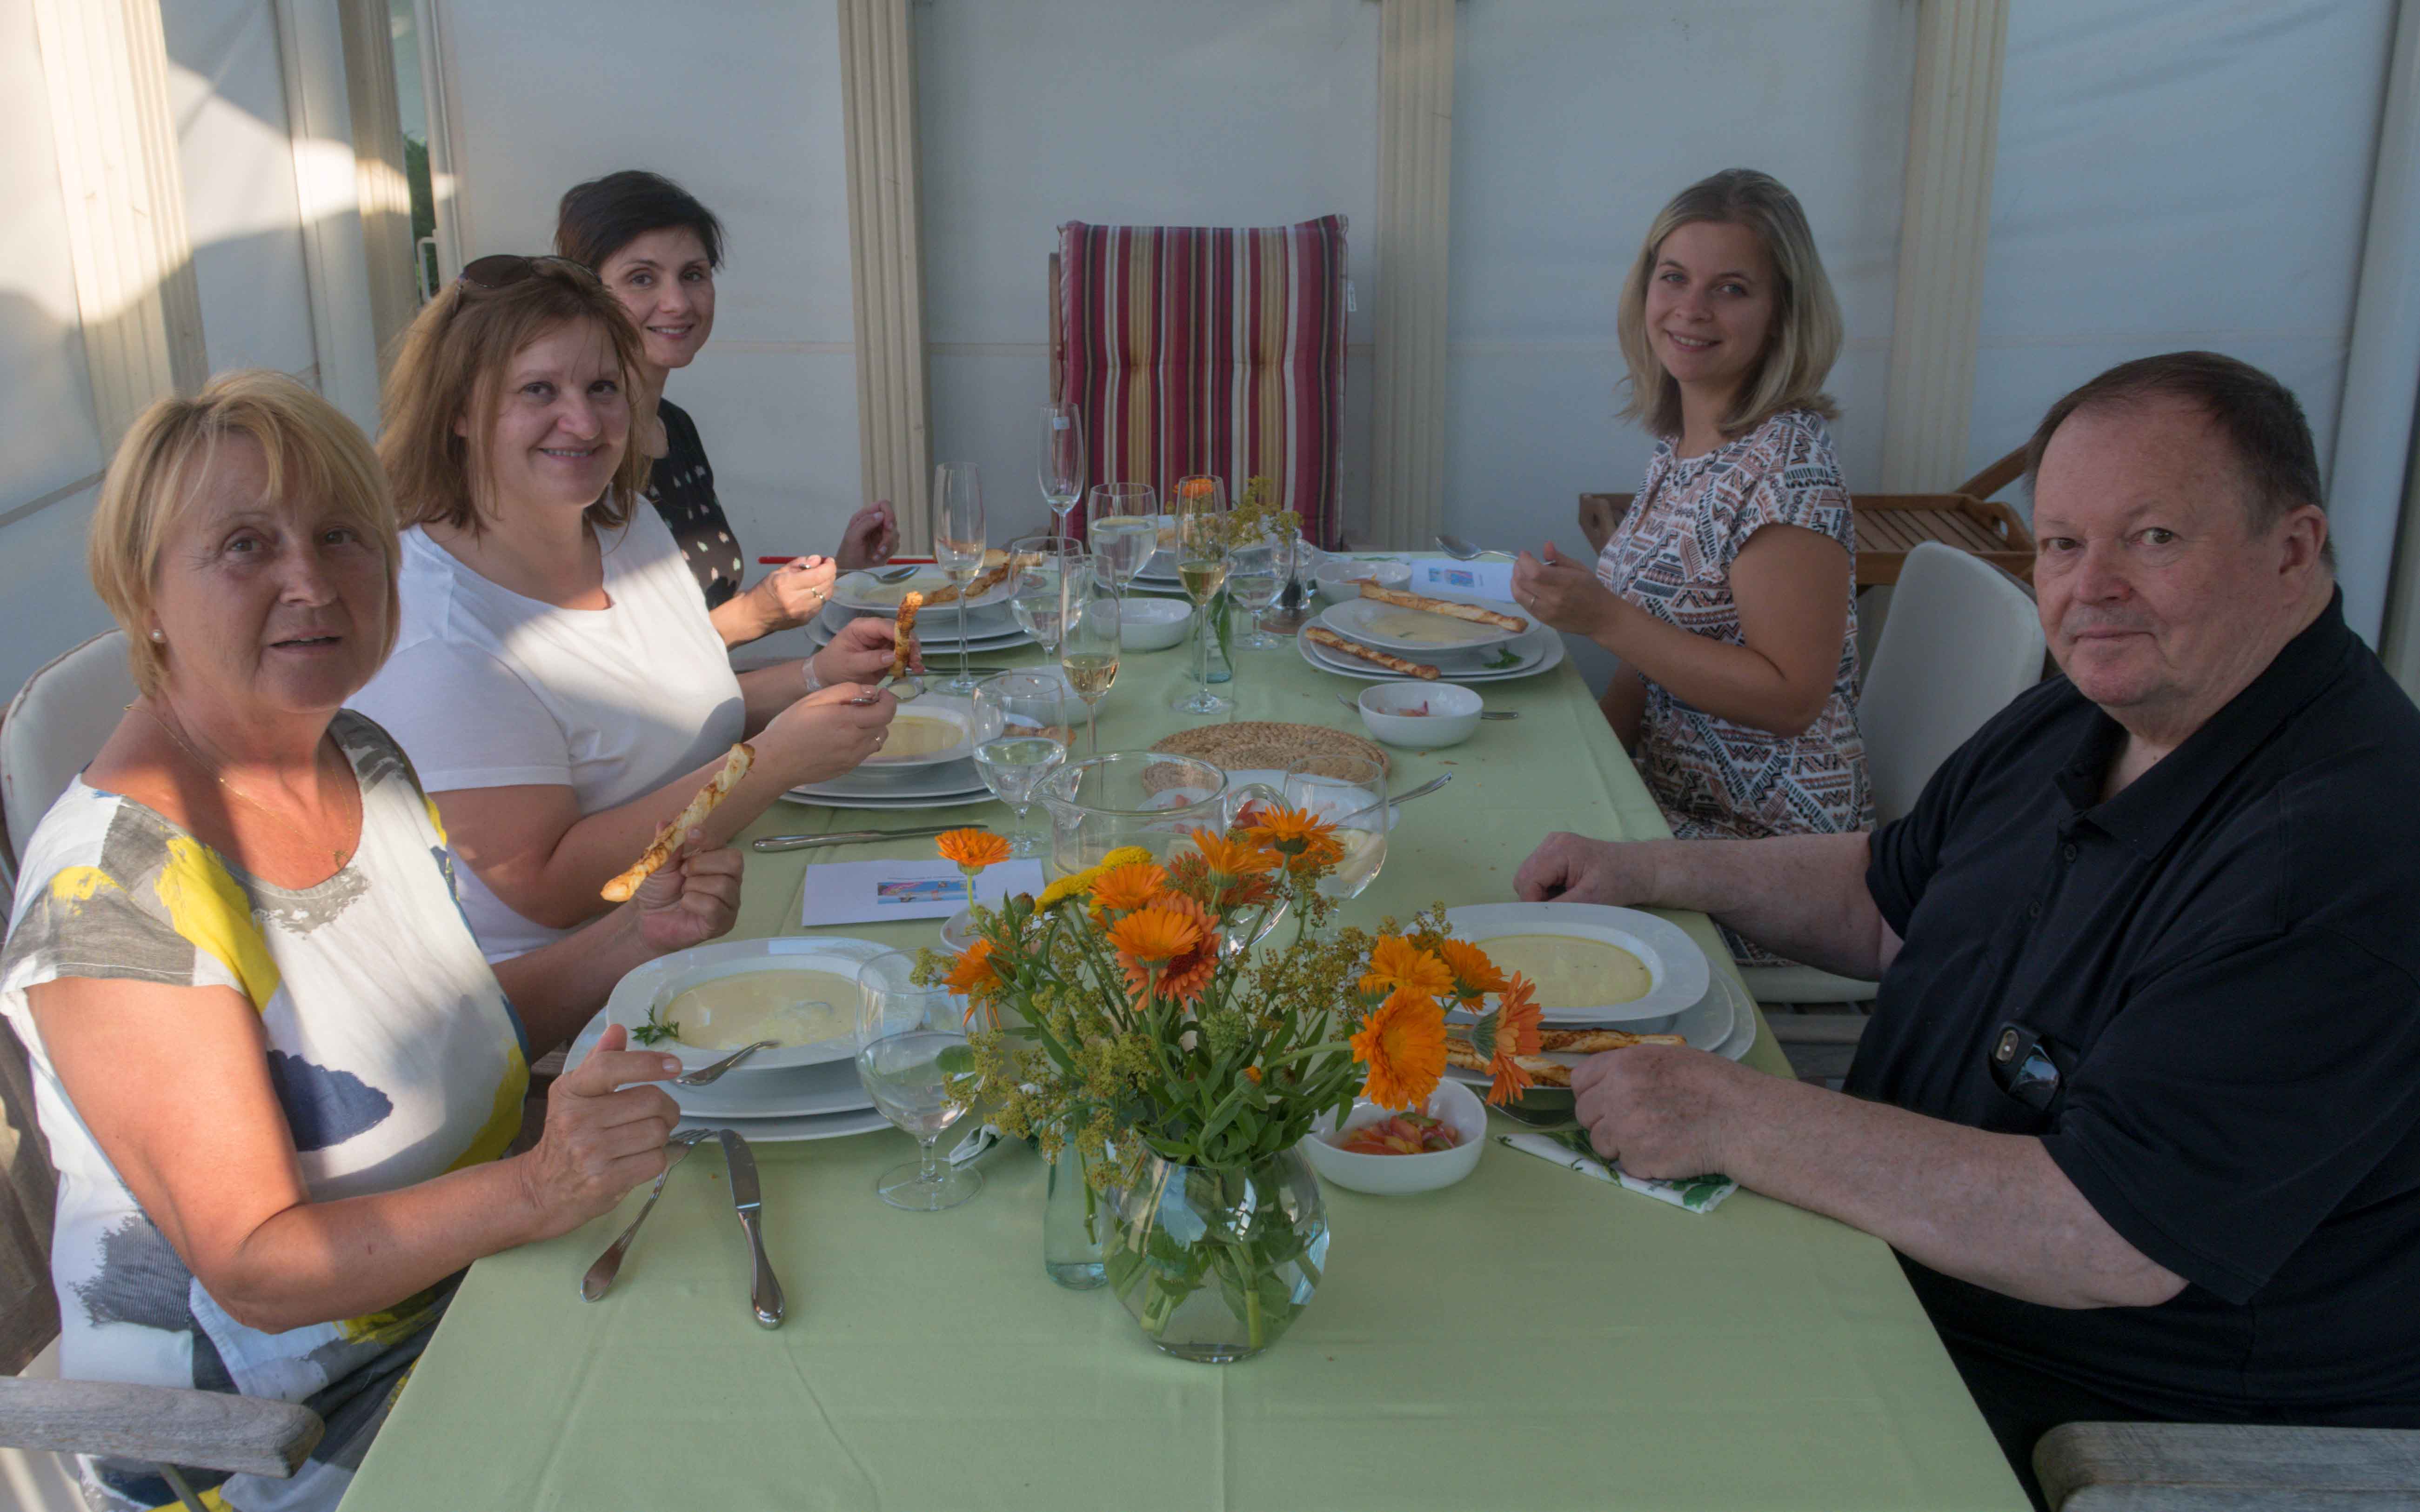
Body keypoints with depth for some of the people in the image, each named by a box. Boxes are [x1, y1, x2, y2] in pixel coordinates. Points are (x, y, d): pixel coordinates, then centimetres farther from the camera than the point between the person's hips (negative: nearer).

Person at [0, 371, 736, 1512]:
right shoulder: (113, 885, -23)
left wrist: (637, 936, -4)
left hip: (459, 1305, 7)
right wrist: (536, 1189, -35)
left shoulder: (364, 760, 1)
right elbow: (254, 1267, -22)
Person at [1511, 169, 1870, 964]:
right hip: (1664, 795, 8)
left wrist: (1605, 619, -23)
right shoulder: (1681, 444, 7)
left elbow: (1790, 697, -22)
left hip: (1756, 843, -8)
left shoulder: (1789, 470, -20)